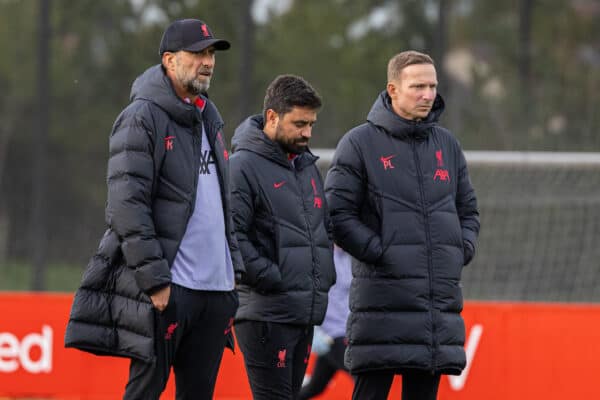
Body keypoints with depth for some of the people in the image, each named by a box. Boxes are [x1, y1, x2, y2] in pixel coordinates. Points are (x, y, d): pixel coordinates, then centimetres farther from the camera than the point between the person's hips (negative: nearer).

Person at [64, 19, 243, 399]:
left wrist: (233, 265, 16)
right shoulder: (142, 119, -8)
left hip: (215, 287, 8)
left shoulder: (210, 119, 18)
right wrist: (154, 279, -19)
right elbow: (127, 207, -15)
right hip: (168, 288, -8)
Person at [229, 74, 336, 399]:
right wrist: (269, 278, -19)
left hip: (307, 311, 9)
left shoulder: (308, 166, 18)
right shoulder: (244, 166, -10)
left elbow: (324, 227, 27)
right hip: (265, 312, -9)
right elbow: (230, 236, -18)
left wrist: (325, 275, 13)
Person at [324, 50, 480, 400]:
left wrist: (462, 250, 5)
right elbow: (337, 213, -6)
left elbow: (468, 210, 23)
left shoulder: (447, 144, 16)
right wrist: (379, 251, -13)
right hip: (384, 297, -5)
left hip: (441, 299, 5)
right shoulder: (360, 144, -1)